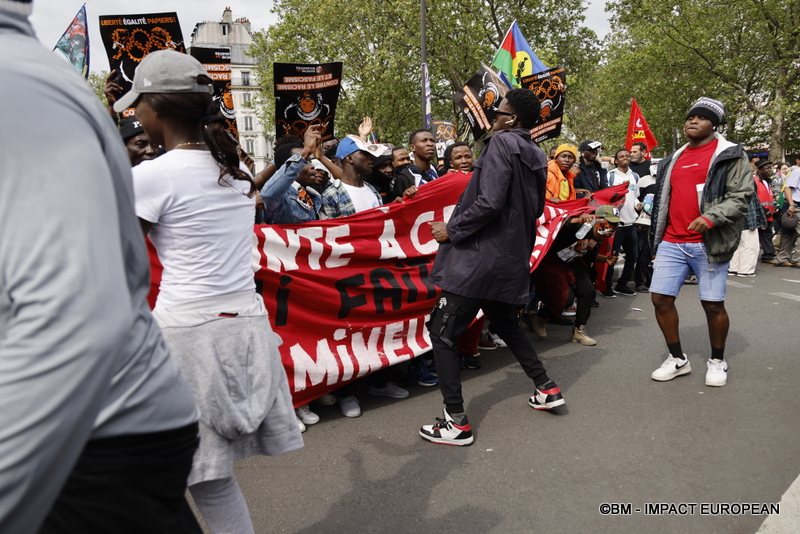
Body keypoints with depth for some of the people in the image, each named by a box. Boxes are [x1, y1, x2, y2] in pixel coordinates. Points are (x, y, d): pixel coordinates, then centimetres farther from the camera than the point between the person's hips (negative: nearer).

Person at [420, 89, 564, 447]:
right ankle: (546, 389, 33)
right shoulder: (537, 157, 14)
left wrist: (452, 229, -11)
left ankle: (456, 423, -2)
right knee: (507, 326, 28)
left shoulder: (502, 142, -10)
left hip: (479, 256, -9)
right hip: (513, 259, 9)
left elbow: (489, 201, -21)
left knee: (442, 333, -3)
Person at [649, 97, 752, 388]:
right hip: (671, 243, 5)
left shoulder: (730, 155, 1)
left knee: (713, 304, 1)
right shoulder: (674, 159, 17)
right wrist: (658, 234, 19)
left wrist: (711, 217, -23)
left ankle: (717, 361, 23)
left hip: (709, 244, -5)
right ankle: (677, 359, 16)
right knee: (661, 298, 0)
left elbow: (741, 197, -8)